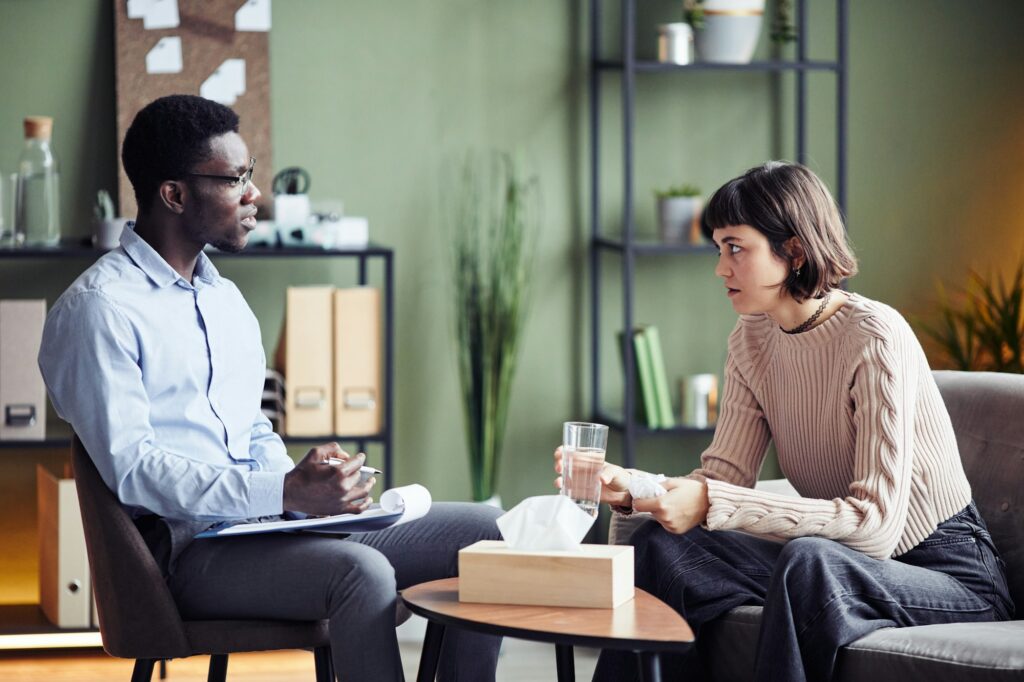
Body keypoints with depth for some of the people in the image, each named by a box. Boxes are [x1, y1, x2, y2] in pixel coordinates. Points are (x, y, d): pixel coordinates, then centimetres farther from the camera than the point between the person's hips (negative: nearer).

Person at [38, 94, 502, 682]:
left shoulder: (226, 298, 20)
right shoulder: (99, 308, -8)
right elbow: (131, 467, -17)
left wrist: (309, 485, 0)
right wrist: (286, 492, -24)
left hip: (270, 525, 8)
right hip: (185, 551, -8)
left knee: (482, 532, -4)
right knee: (362, 572, -34)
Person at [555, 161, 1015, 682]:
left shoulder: (875, 337, -21)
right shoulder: (751, 342, 3)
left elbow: (876, 524, -27)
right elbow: (723, 476, -1)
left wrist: (713, 504, -32)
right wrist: (630, 486, -21)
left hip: (951, 576, -7)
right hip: (849, 561, 7)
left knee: (808, 560, -36)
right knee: (661, 545, -10)